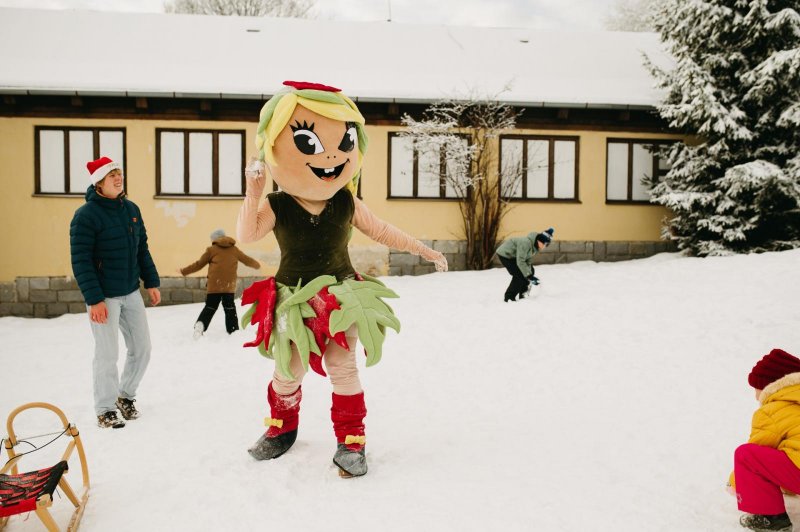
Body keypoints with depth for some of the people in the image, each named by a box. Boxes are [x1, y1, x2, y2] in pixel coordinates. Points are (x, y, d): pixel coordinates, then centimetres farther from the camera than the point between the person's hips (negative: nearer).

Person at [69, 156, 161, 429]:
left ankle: (126, 395, 32)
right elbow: (81, 261, -15)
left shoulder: (131, 209, 7)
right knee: (108, 355, 0)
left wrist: (152, 282, 10)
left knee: (142, 348, 10)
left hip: (131, 293, 6)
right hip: (104, 297, -6)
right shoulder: (86, 215, -13)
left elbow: (142, 250, 14)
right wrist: (94, 299, -19)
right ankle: (105, 410, 18)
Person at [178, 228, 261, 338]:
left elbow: (199, 264, 7)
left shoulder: (211, 250, 4)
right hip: (229, 285, 1)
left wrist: (184, 271, 19)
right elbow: (247, 260, 22)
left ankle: (200, 324, -18)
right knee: (230, 308, 13)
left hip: (214, 285, -1)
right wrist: (257, 265, 42)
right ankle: (234, 331, 9)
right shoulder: (234, 249, 12)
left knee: (210, 307, 5)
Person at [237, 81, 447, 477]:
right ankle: (281, 428, 36)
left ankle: (351, 440, 15)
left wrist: (421, 249, 8)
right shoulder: (277, 207, -11)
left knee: (343, 369, 1)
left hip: (342, 299, 1)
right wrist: (253, 195, -33)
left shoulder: (347, 204, -4)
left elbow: (380, 231, 6)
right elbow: (245, 234, -23)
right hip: (295, 302, 0)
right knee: (287, 373, 10)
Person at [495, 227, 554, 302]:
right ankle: (508, 297, -6)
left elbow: (528, 261, -1)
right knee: (519, 275, -17)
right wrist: (529, 276, -33)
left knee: (530, 270, 7)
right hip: (504, 254, -10)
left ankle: (523, 294, 18)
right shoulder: (526, 243, -34)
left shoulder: (535, 246, -6)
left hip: (513, 256, 10)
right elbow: (520, 262, -35)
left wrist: (530, 274, -13)